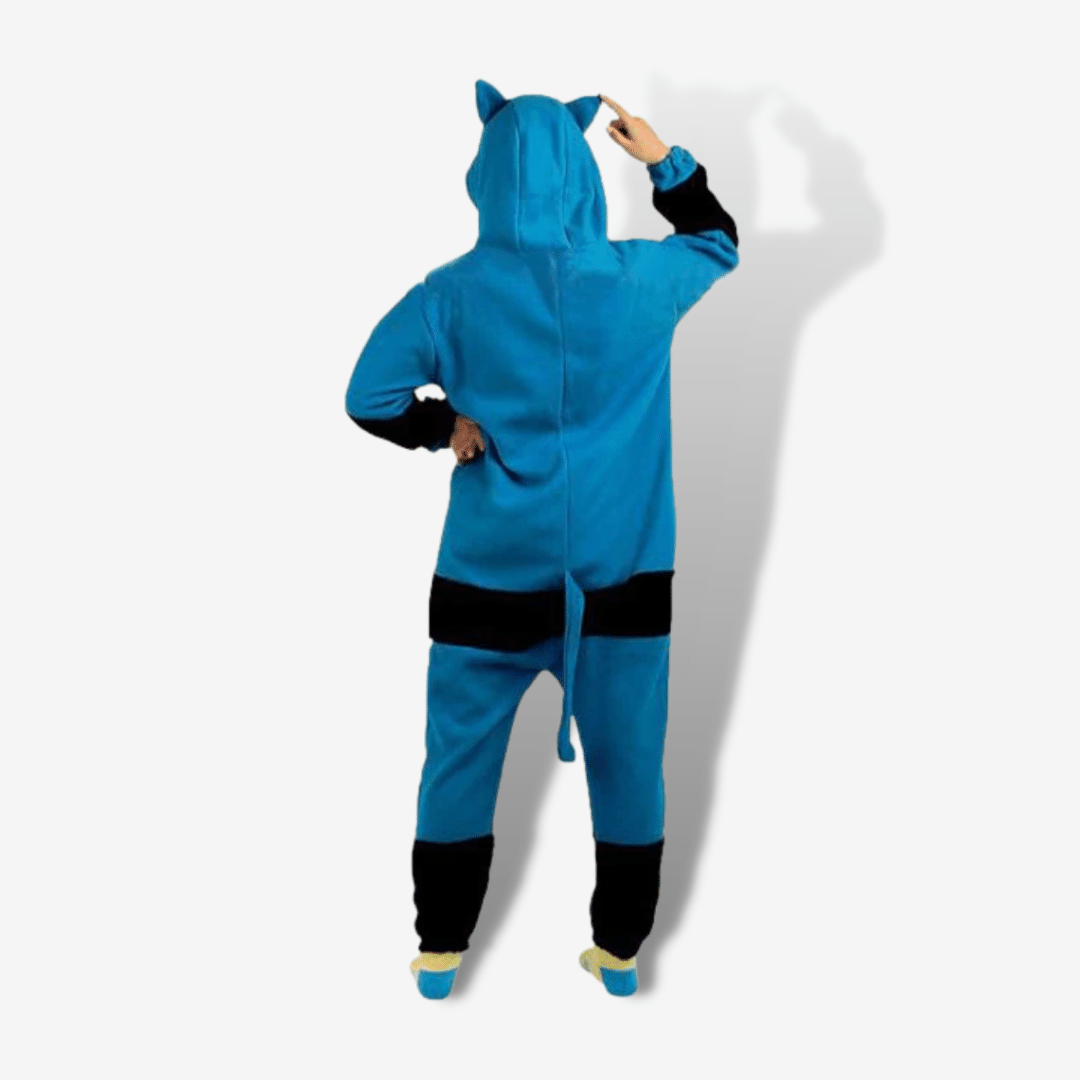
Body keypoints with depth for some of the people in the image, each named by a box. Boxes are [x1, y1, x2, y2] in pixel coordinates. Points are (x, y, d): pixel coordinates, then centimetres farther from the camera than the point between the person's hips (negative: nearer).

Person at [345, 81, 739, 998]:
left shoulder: (454, 292, -10)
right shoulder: (640, 278, -6)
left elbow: (369, 396, -6)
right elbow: (721, 243, 15)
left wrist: (445, 428, 4)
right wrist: (666, 161, 17)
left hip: (493, 573, -1)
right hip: (624, 573, 1)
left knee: (462, 757, 15)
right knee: (627, 759, 15)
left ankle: (441, 952, 28)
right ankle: (621, 950, 29)